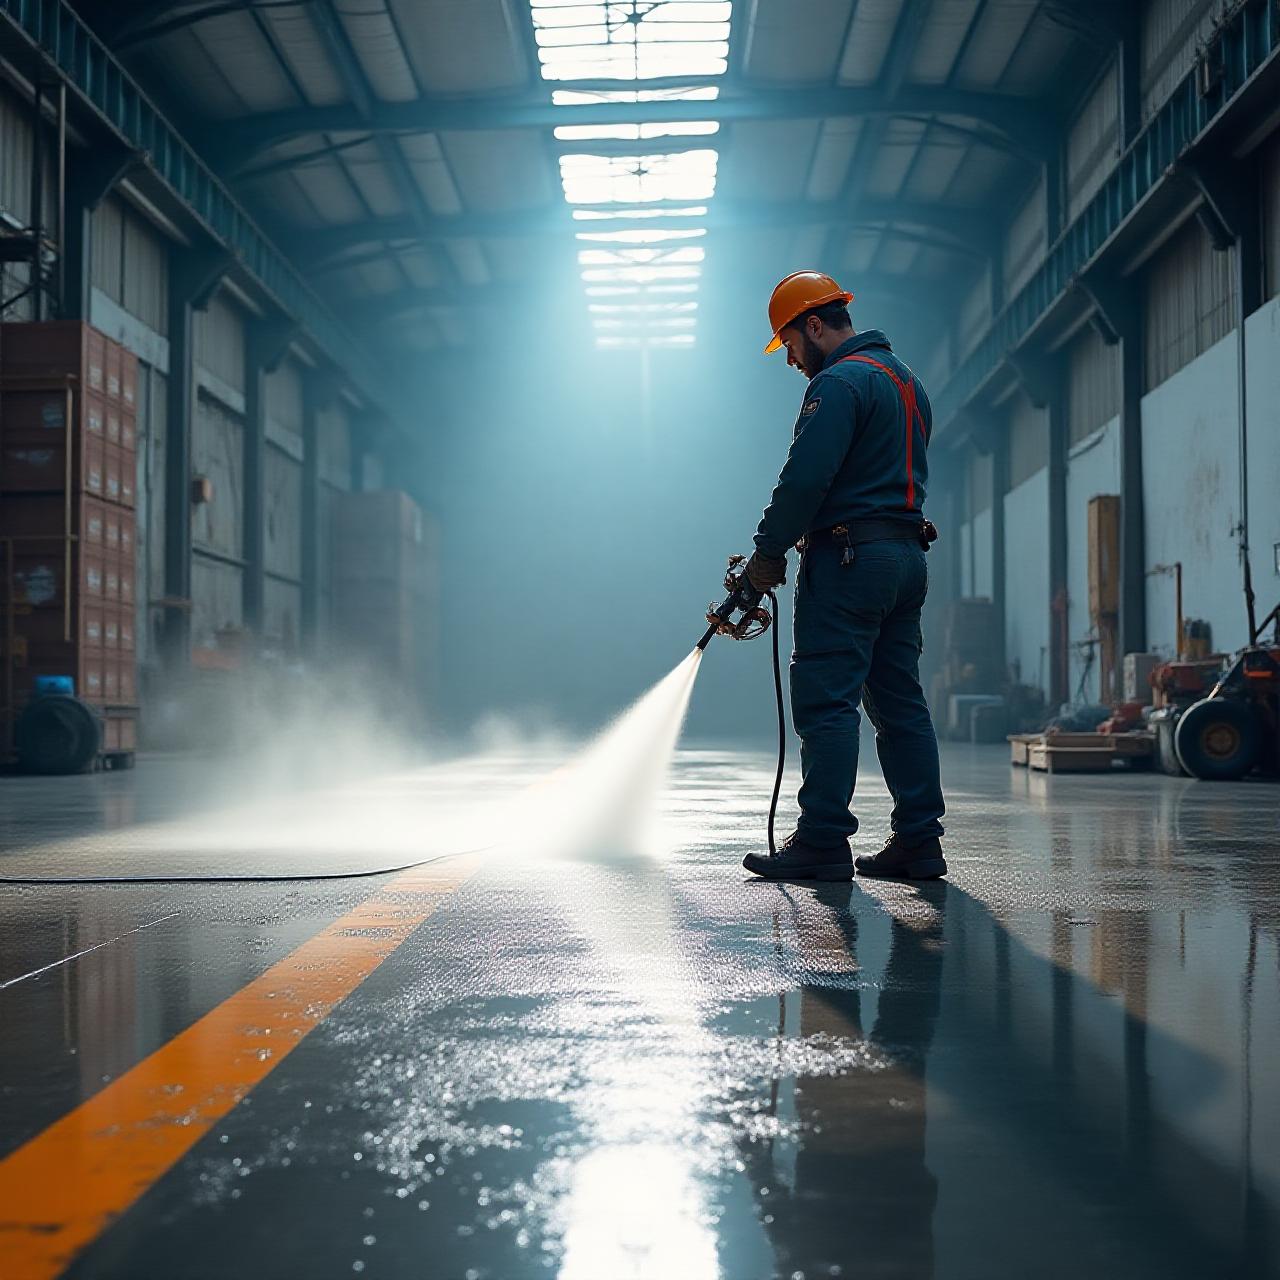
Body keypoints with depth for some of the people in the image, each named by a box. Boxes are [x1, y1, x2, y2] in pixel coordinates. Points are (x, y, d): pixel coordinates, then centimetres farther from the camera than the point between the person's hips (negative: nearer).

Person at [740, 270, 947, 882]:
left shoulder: (839, 383, -10)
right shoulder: (905, 379, 21)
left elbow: (805, 479, -19)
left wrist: (768, 552, -7)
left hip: (848, 559, -10)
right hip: (907, 556, 10)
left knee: (826, 702, -7)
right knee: (900, 703, 9)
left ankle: (822, 842, -7)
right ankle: (918, 842, 8)